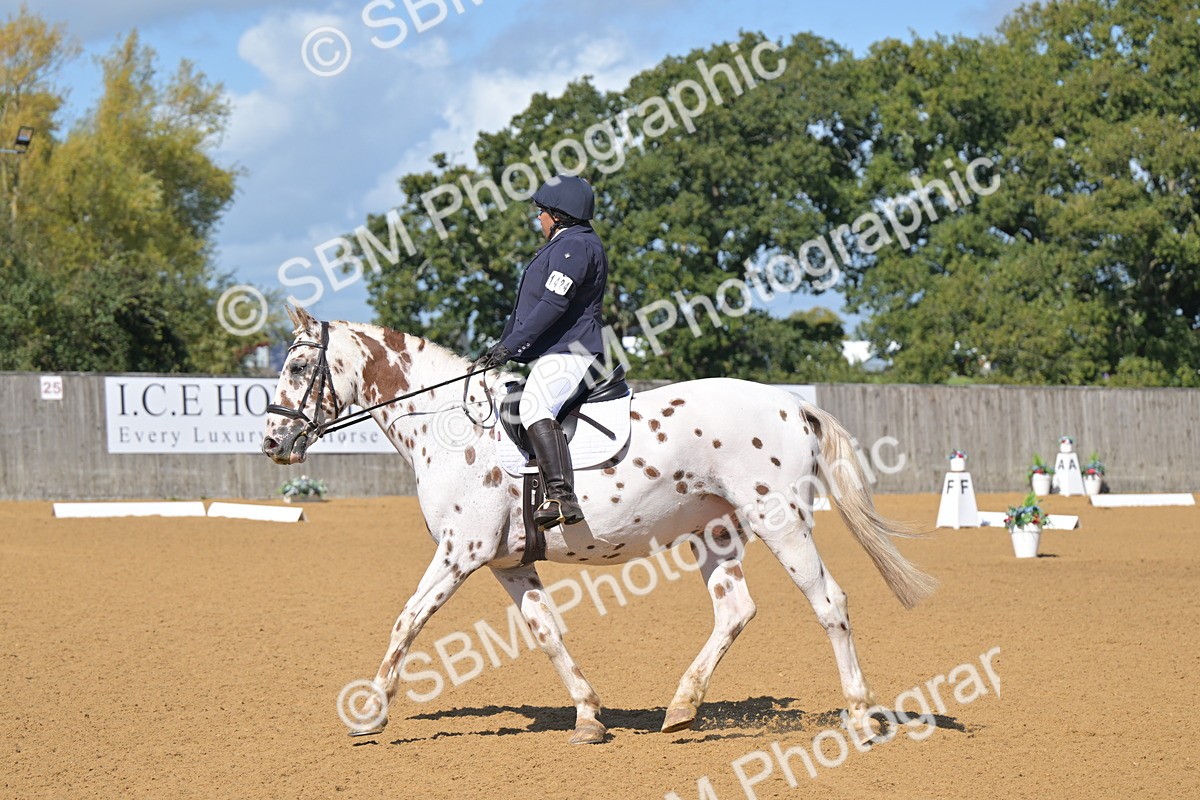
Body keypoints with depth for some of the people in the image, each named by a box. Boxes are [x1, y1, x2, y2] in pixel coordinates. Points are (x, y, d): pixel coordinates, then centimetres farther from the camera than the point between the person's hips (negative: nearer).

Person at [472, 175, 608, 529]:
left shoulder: (575, 245, -10)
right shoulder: (561, 246, 26)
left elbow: (553, 304, -21)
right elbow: (526, 306, 27)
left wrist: (510, 345, -23)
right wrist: (498, 349, 21)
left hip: (568, 351, -13)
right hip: (548, 354, 13)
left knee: (535, 409, -33)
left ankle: (561, 497, -46)